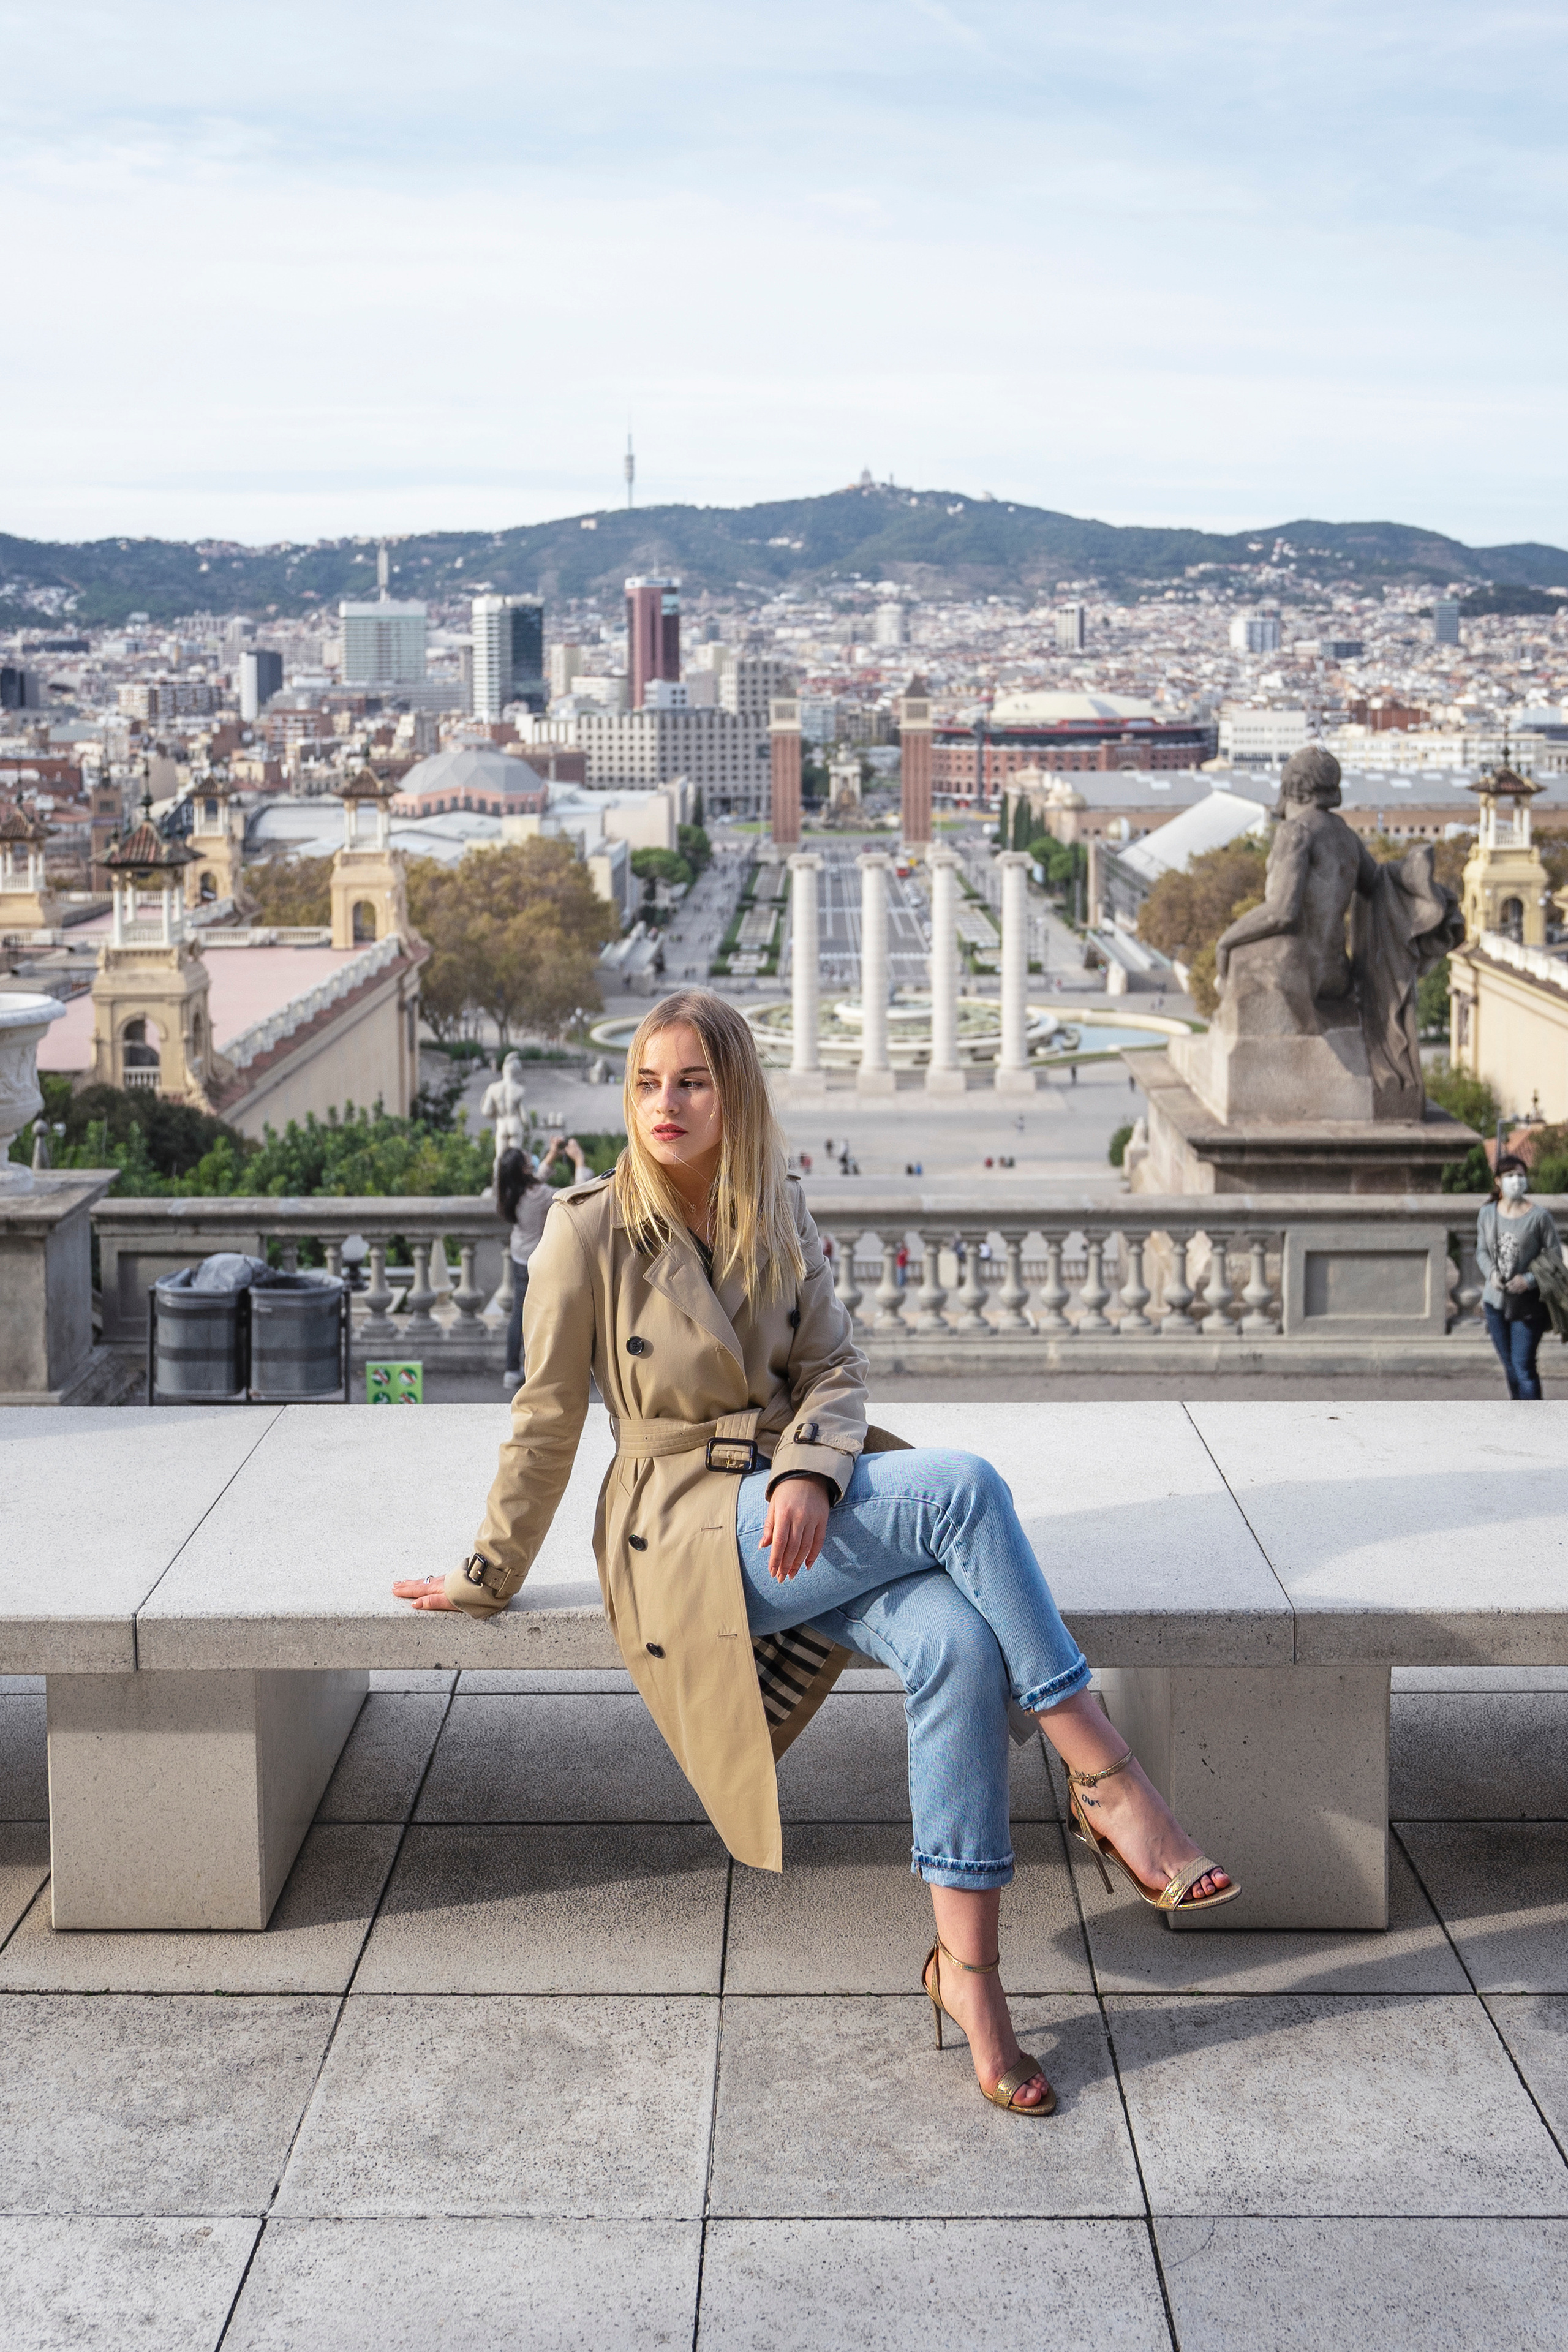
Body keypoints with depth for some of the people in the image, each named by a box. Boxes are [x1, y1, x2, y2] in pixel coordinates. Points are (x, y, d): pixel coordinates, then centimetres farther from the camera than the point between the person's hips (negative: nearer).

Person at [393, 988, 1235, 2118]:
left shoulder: (781, 1216, 8)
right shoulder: (591, 1232, -6)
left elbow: (837, 1368, 6)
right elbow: (547, 1425, 0)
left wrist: (810, 1473, -15)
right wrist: (489, 1579, 7)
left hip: (803, 1502, 5)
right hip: (688, 1530, -5)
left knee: (959, 1642, -27)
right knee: (962, 1484, -28)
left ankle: (969, 1971, -19)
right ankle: (1107, 1781, -21)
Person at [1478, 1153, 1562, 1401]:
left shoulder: (1538, 1217, -11)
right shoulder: (1487, 1213, 2)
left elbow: (1555, 1257, -6)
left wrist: (1530, 1280, -19)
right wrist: (1491, 1272, -10)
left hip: (1527, 1305, -5)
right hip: (1496, 1302, 5)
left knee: (1524, 1367, -9)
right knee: (1509, 1365, 15)